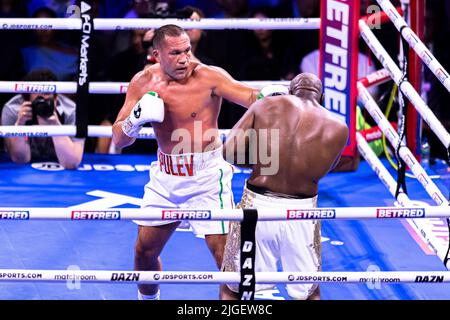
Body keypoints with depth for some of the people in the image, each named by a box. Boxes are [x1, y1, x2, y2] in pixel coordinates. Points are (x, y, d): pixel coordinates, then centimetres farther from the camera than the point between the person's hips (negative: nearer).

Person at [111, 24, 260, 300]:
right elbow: (119, 139, 2)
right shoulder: (143, 83, -2)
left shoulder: (208, 77, -15)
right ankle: (148, 298, 38)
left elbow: (250, 97, -28)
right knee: (144, 251, 13)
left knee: (224, 252, -10)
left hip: (206, 176, -5)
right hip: (166, 175, 5)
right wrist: (136, 119, -19)